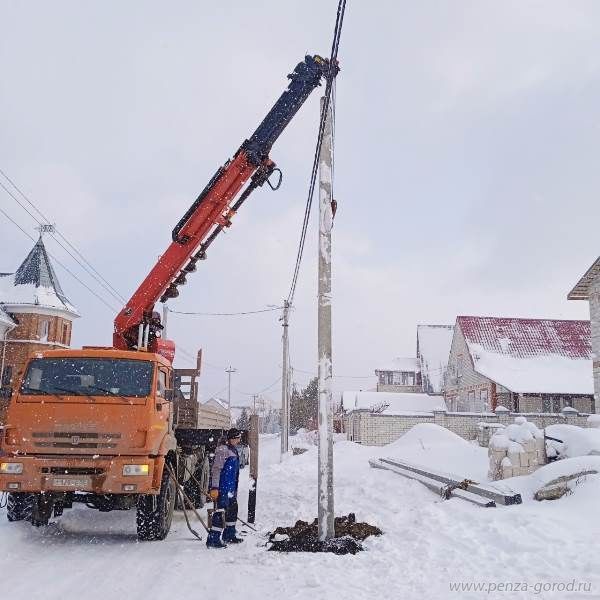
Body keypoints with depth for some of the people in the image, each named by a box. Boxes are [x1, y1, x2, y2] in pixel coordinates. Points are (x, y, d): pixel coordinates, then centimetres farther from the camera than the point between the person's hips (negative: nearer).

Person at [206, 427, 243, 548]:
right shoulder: (223, 449, -15)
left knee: (232, 510, 18)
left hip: (231, 487, 10)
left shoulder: (233, 450, 15)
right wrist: (214, 487, -25)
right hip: (222, 488, -10)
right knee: (221, 512, -10)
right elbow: (216, 469, -21)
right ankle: (213, 540, -6)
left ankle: (229, 536, 32)